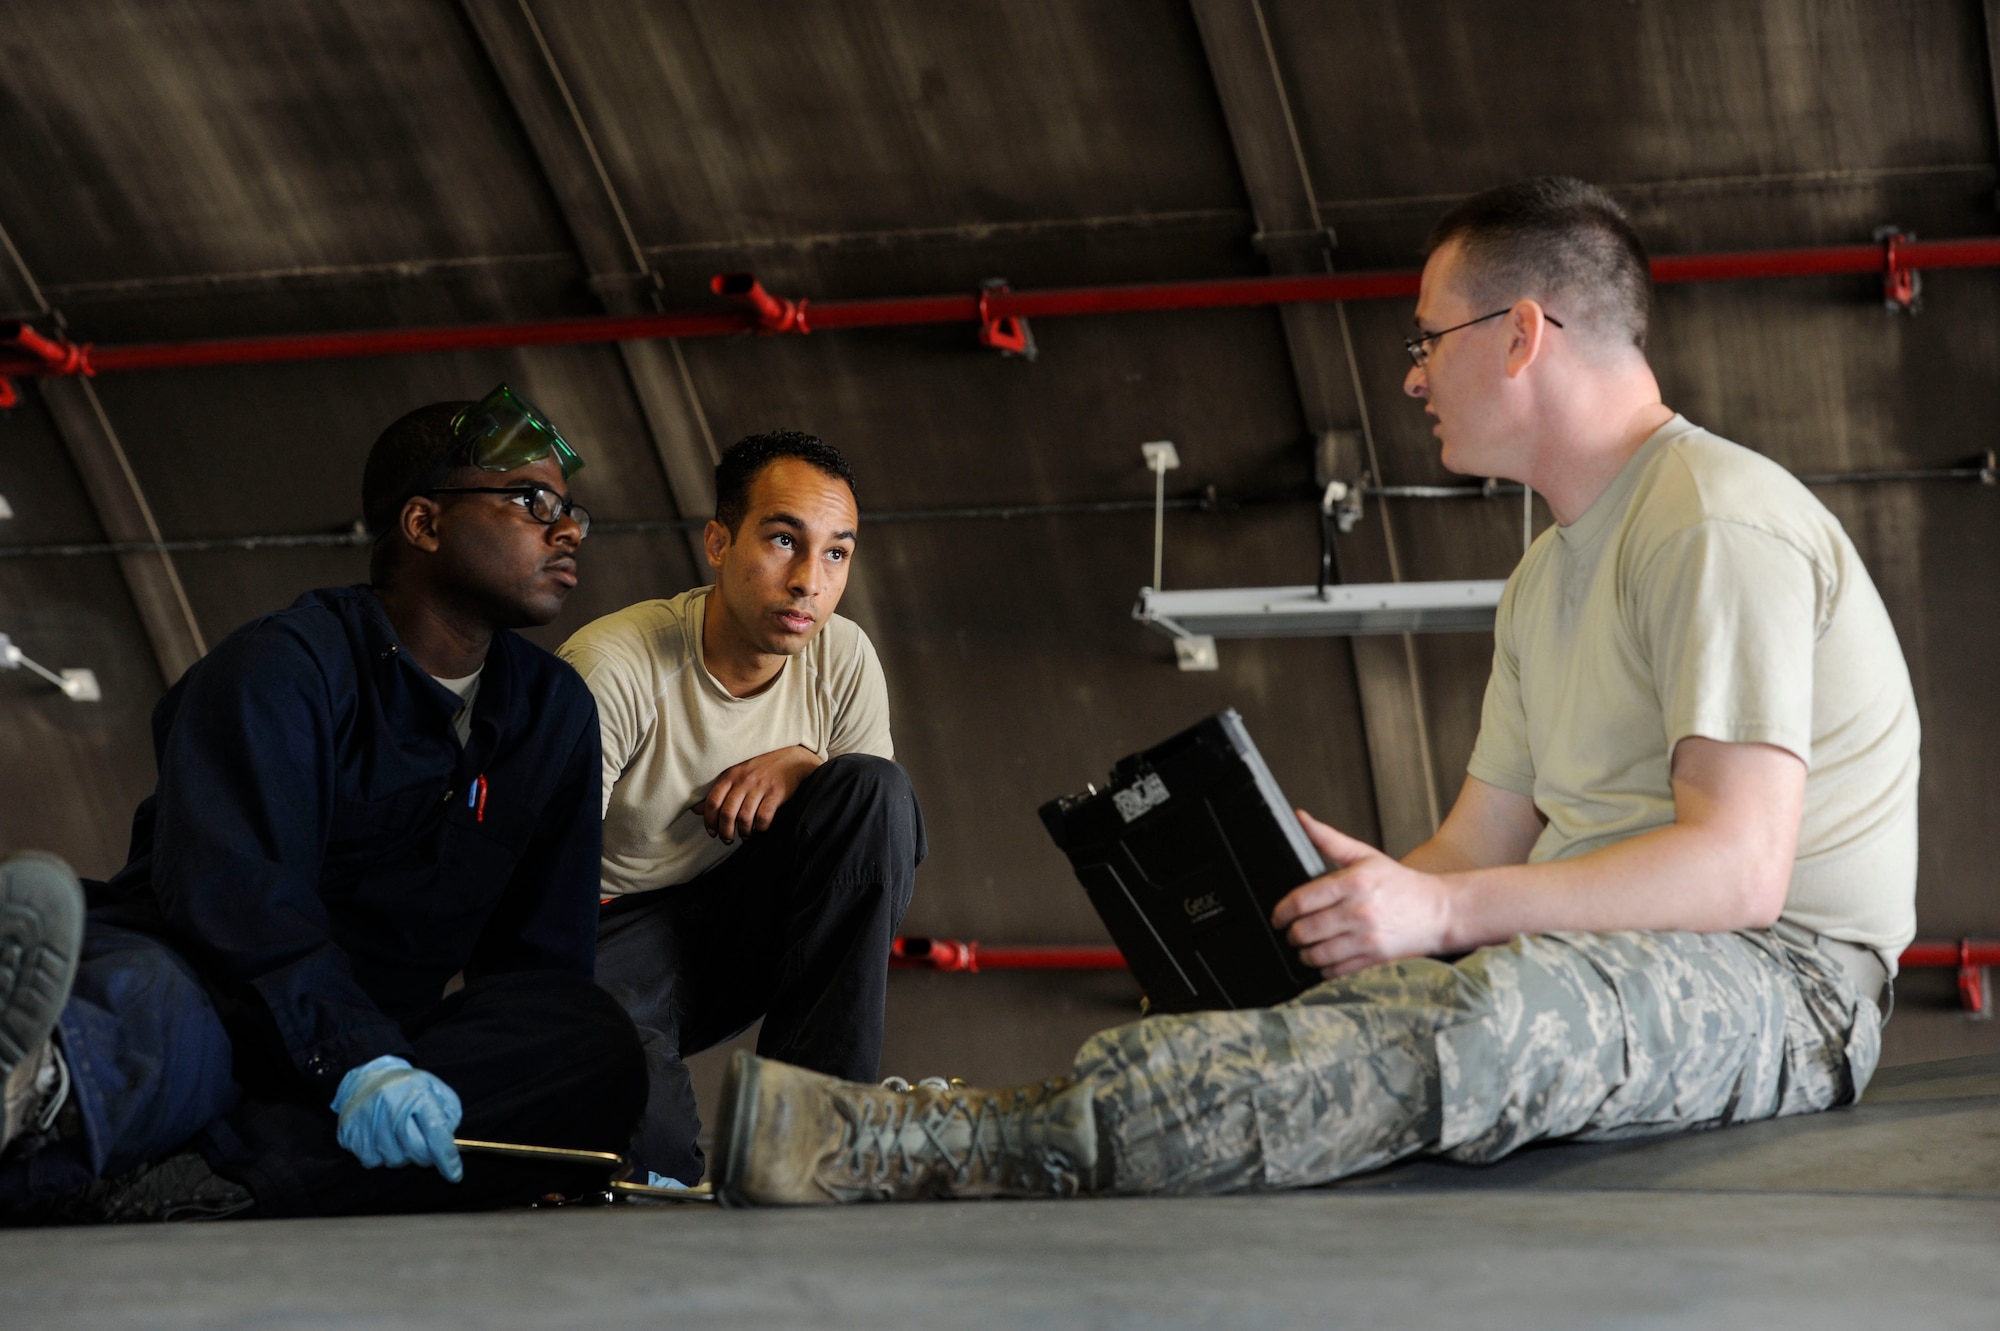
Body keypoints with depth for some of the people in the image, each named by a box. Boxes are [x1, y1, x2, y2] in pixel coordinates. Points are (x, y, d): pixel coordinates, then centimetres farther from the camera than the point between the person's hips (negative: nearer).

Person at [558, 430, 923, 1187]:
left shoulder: (842, 658, -4)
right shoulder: (611, 666, -20)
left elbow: (884, 837, 2)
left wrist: (806, 767, -19)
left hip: (740, 930, 6)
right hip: (613, 945, -6)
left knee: (874, 789, -20)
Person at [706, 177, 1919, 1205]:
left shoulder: (1717, 524, -10)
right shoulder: (1553, 574, 22)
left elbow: (1737, 867, -21)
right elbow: (1479, 848, 20)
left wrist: (1442, 910, -29)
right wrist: (1261, 919, 4)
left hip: (1781, 976, -10)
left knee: (1488, 1017, -37)